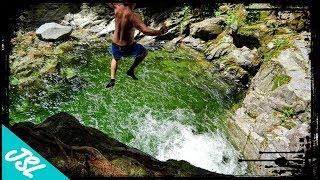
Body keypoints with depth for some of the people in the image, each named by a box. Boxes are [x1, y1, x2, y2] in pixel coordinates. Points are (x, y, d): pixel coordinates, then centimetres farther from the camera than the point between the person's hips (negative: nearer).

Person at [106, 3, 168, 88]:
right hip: (128, 48, -4)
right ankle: (131, 70, 20)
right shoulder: (133, 16, -25)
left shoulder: (118, 8, -11)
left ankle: (112, 80, 27)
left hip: (115, 47, 5)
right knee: (144, 52, 26)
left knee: (115, 58, 39)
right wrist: (160, 32, -27)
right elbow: (146, 30, -35)